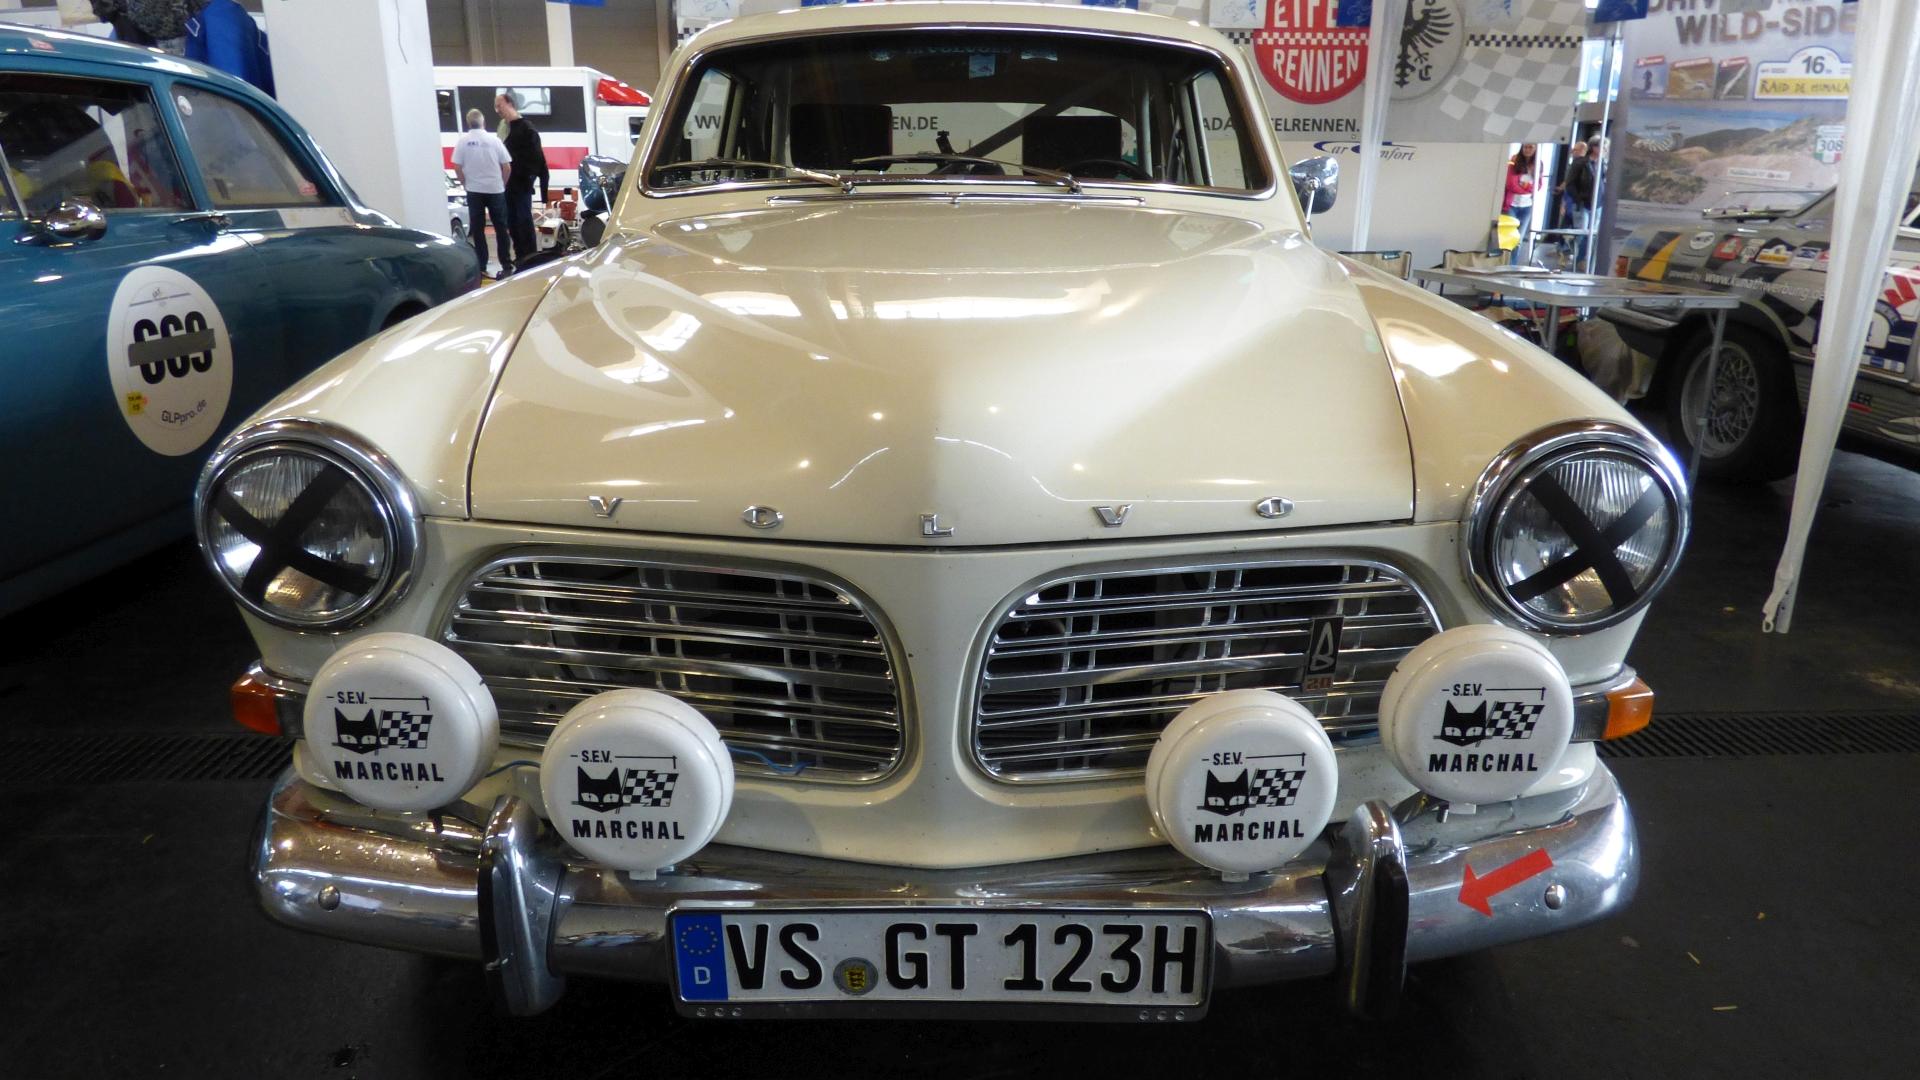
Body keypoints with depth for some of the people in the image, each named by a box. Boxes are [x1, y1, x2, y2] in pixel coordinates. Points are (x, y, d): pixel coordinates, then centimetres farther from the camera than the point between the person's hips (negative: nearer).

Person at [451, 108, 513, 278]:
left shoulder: (463, 141, -3)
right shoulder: (494, 140, -2)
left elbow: (457, 167, -3)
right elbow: (507, 167, -2)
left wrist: (466, 184, 12)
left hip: (474, 191, 0)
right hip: (495, 189, 0)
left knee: (477, 229, 6)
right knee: (501, 228, 6)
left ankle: (481, 267, 5)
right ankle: (506, 265, 4)